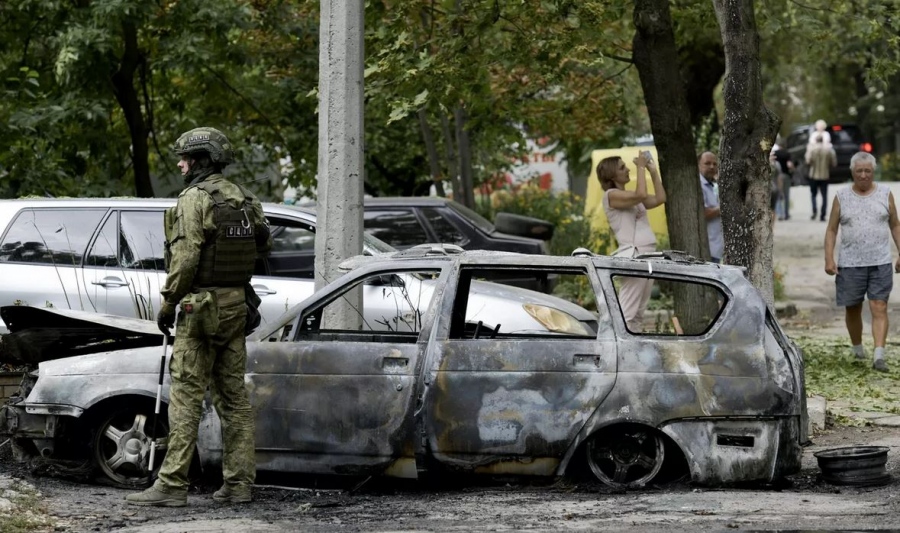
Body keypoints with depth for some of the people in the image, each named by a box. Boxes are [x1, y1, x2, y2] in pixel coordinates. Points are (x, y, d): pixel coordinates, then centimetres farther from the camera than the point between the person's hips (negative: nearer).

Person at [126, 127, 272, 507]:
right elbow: (263, 244, 16)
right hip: (237, 305, 8)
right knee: (233, 396, 10)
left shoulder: (195, 198, -12)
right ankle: (238, 482, 9)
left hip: (201, 306, -8)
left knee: (186, 397, -8)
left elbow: (185, 256, -18)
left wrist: (168, 301, -11)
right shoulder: (244, 200, 11)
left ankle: (172, 485, -10)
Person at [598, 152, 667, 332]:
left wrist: (653, 170, 17)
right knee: (626, 313, -15)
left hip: (647, 255, 9)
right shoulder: (611, 195, -6)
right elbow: (641, 195, -20)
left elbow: (660, 199, 18)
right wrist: (641, 167, -10)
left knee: (638, 313, 7)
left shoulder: (630, 196, 21)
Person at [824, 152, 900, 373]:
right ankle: (857, 350, 26)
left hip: (880, 262, -1)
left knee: (879, 307, -10)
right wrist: (829, 259, -4)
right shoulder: (841, 197, 5)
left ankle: (879, 356, -17)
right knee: (852, 309, 8)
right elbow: (831, 230, 5)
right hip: (850, 263, 1)